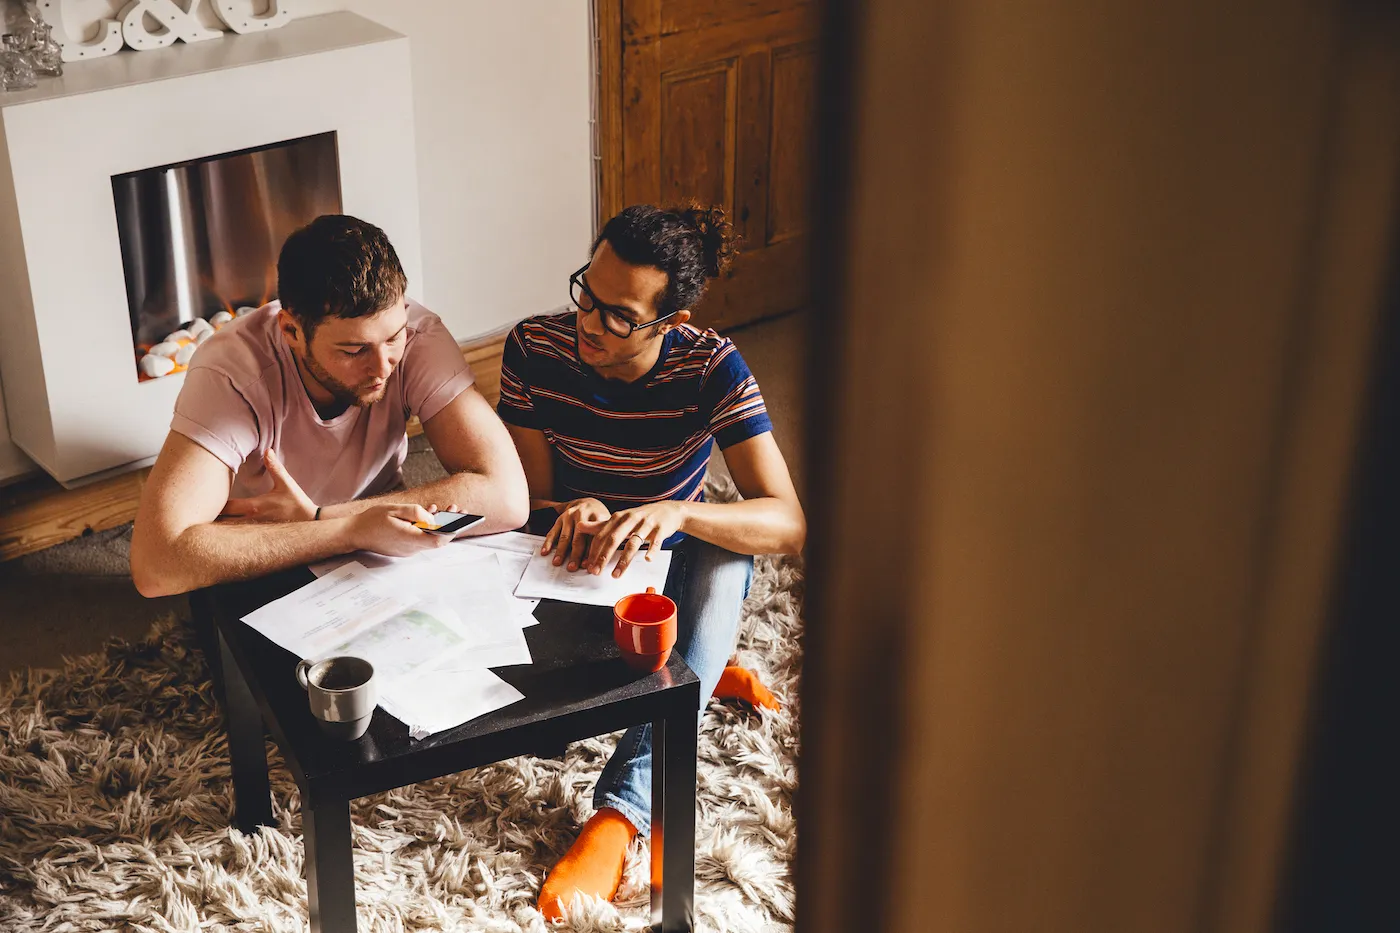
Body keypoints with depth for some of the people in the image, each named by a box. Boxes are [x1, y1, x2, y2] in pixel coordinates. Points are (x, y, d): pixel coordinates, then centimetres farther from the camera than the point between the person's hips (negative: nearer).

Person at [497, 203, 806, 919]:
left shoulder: (710, 369, -21)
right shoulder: (535, 350, -17)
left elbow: (789, 525, -27)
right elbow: (532, 498, -10)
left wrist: (677, 512, -47)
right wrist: (576, 513, -35)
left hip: (672, 572, -1)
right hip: (573, 568, 1)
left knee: (726, 557, -37)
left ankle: (622, 808, -41)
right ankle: (700, 671, 2)